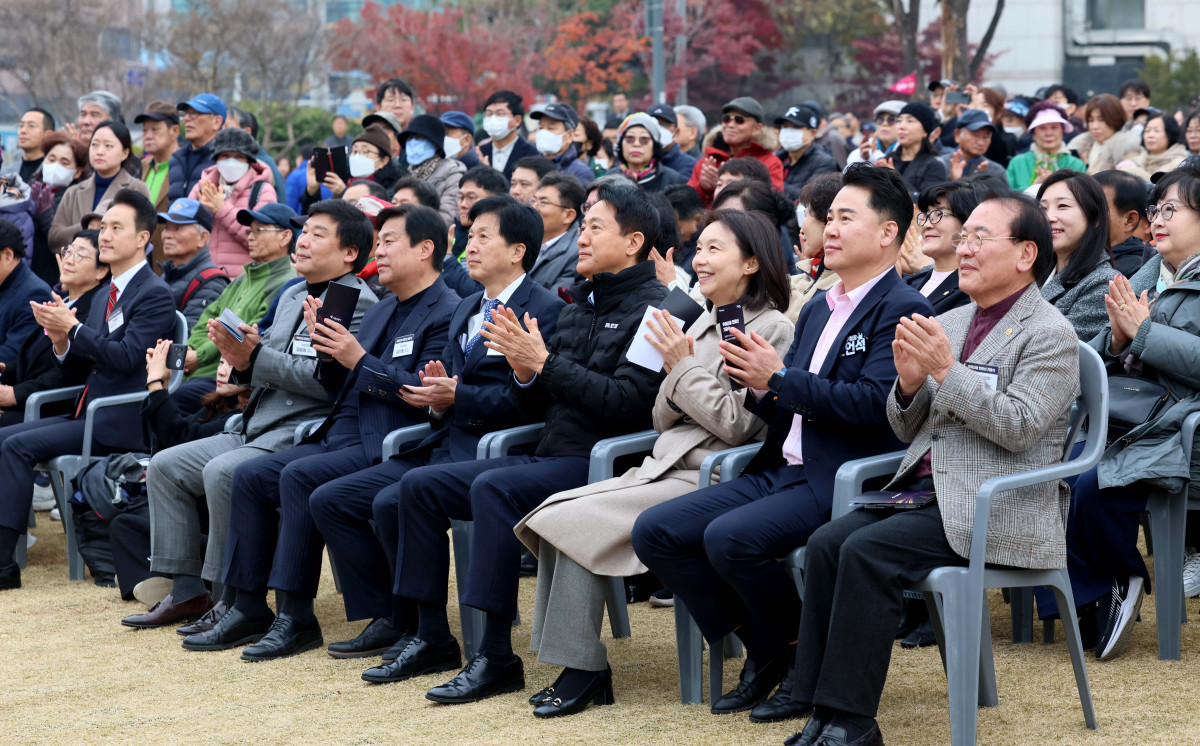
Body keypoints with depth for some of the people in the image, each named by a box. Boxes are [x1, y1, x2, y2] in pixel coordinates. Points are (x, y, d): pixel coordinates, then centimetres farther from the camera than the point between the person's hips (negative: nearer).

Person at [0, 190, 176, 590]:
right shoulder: (103, 297, 20)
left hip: (120, 422, -9)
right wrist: (61, 340, -1)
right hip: (88, 414, 9)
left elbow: (127, 357, -20)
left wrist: (74, 328, -20)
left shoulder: (154, 295, -8)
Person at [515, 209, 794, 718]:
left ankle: (584, 670, -14)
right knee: (554, 513, -13)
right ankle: (576, 666, -12)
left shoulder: (771, 329, -5)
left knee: (575, 522, -21)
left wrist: (684, 367, -10)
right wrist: (675, 373, -2)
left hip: (707, 480, -8)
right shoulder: (703, 323, 19)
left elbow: (737, 426, -13)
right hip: (664, 468, 8)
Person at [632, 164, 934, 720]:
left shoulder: (902, 310, -7)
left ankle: (810, 662, -8)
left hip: (842, 482, -9)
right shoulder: (816, 312, 21)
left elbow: (874, 403, -20)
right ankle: (763, 651, 6)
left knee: (729, 538, -31)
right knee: (654, 532, -4)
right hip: (781, 471, 9)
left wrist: (780, 378, -16)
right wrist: (760, 389, -1)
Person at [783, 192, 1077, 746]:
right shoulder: (949, 323, 19)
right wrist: (909, 382, -2)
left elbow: (1018, 428, -17)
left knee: (866, 551, -25)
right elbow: (907, 429, 20)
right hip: (923, 488, 7)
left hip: (991, 508, -7)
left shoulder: (1051, 336, -4)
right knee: (826, 543, -16)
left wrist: (945, 370, -19)